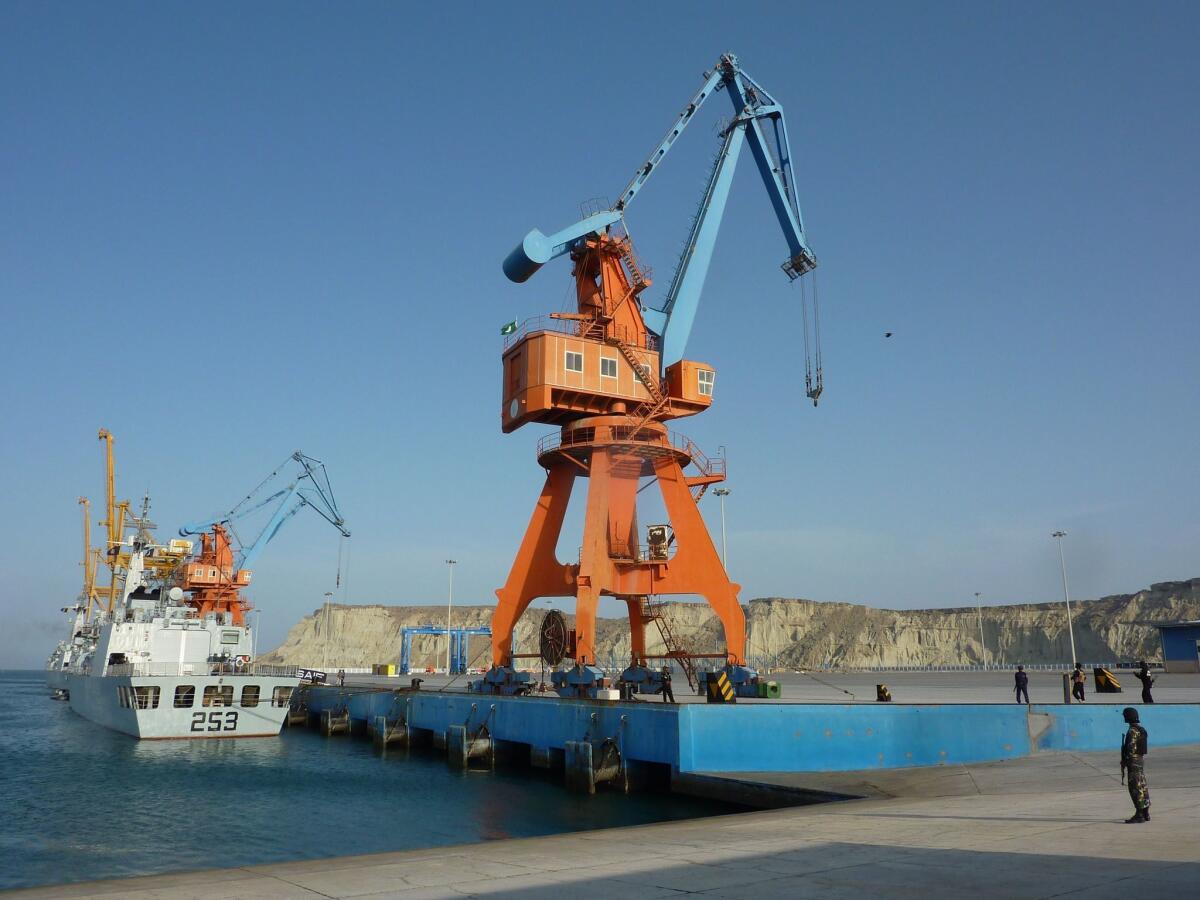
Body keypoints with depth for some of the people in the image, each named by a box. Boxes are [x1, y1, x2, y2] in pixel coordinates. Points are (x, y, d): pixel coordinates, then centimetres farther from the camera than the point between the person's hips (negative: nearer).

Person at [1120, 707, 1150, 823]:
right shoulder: (1141, 729, 13)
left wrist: (1124, 764, -16)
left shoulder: (1132, 731, -18)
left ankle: (1139, 815, -8)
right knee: (1142, 787, 13)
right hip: (1142, 760, 10)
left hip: (1133, 762, -10)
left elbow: (1130, 749, -21)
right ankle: (1145, 813, 18)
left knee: (1135, 788, -8)